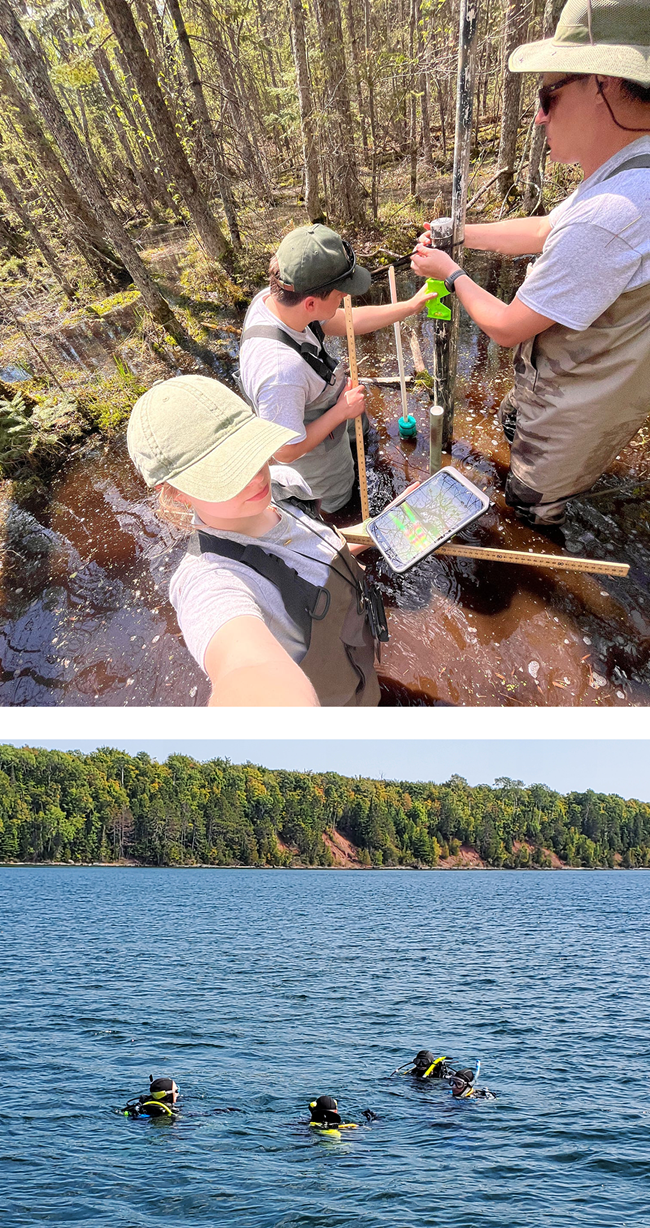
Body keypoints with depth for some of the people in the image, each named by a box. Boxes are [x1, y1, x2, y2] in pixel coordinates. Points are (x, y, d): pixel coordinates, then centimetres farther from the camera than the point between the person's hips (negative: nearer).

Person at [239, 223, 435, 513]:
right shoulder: (282, 372, -47)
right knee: (336, 503, 23)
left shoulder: (272, 297, -23)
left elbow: (343, 322, -5)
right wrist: (342, 411, -24)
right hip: (316, 452, -6)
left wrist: (410, 306, -6)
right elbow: (286, 451, -34)